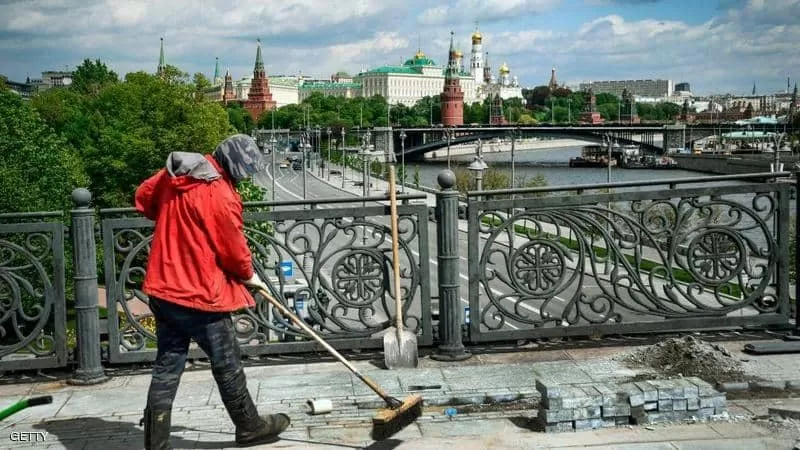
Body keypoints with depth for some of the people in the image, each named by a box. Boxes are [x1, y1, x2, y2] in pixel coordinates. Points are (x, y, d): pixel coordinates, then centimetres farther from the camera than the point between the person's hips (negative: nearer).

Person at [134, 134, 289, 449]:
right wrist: (249, 275, 9)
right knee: (227, 364, 10)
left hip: (163, 288, 8)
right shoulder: (221, 195, -20)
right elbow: (234, 249, -11)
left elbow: (143, 198, 20)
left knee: (167, 365, 11)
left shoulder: (172, 175, 3)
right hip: (200, 295, -7)